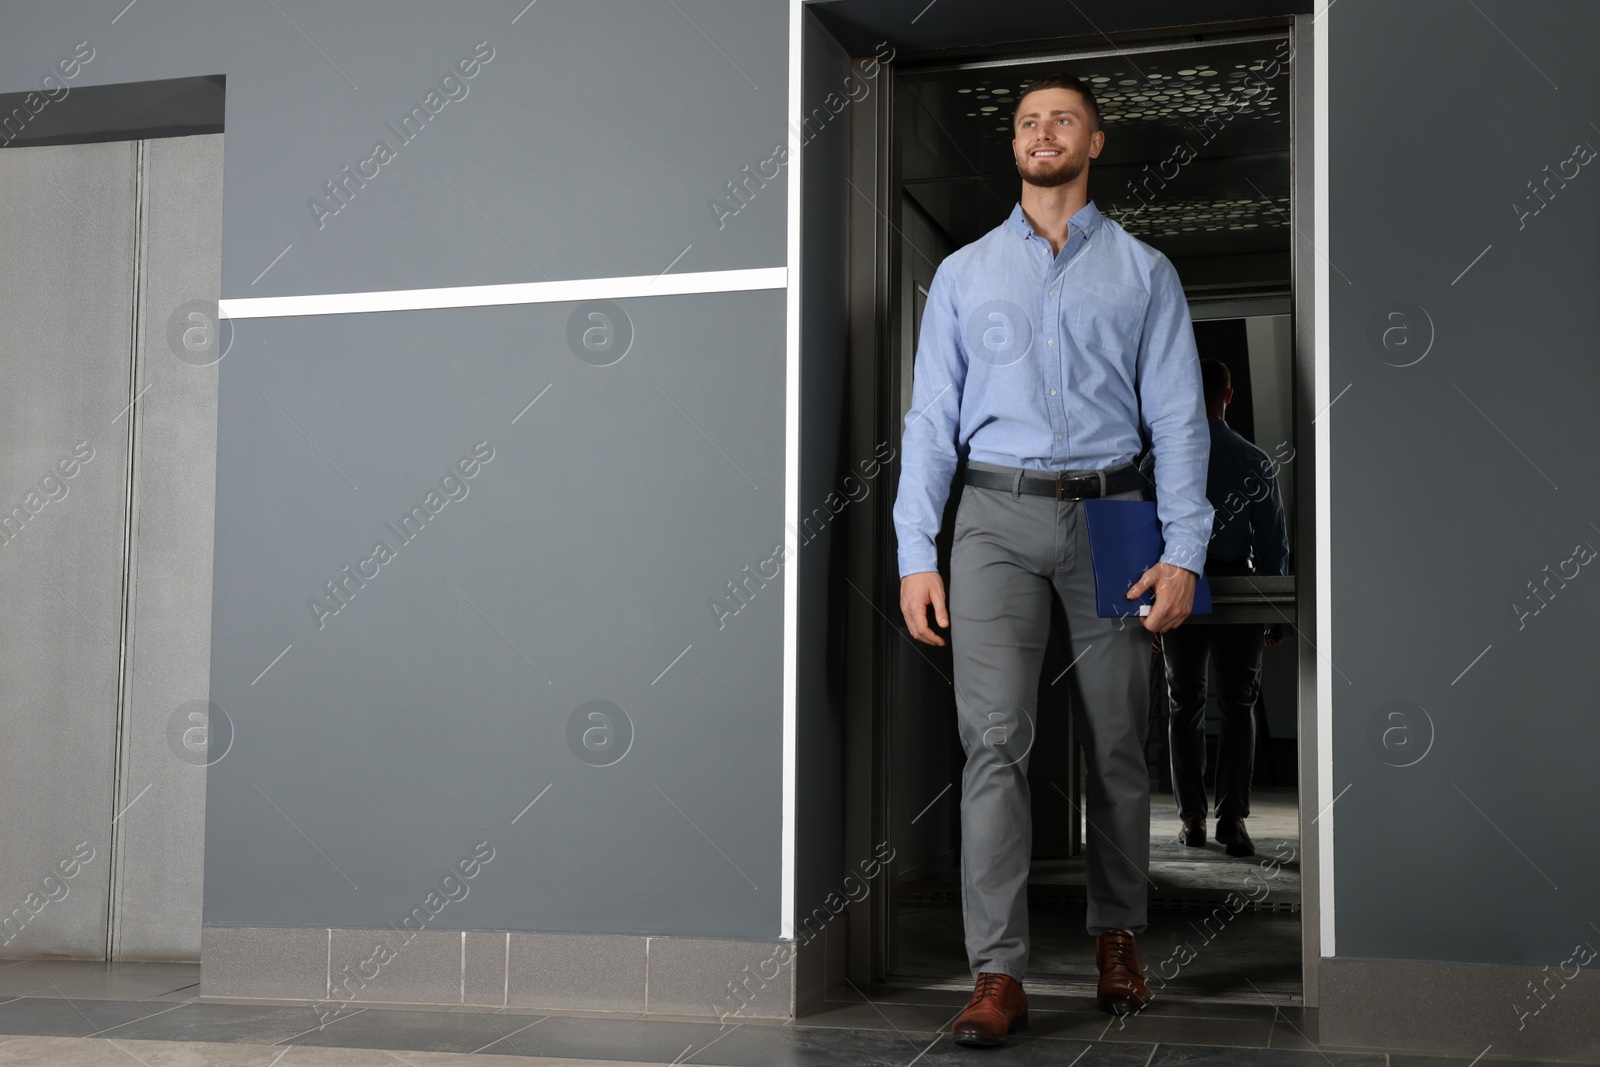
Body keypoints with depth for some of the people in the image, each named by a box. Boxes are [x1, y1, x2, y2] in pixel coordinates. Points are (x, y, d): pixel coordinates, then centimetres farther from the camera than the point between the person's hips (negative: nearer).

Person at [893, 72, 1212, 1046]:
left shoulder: (1145, 273, 10)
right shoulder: (964, 274, 13)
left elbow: (1178, 417, 4)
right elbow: (931, 416, 8)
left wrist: (1184, 550, -8)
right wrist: (916, 553, -1)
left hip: (1111, 515, 0)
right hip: (998, 518, 0)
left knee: (1118, 745, 6)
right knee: (995, 737, -10)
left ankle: (1119, 937, 24)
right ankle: (999, 975, -9)